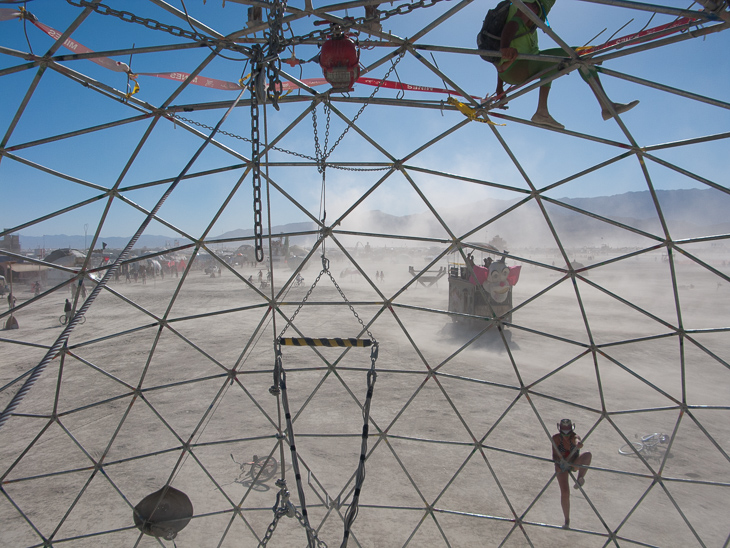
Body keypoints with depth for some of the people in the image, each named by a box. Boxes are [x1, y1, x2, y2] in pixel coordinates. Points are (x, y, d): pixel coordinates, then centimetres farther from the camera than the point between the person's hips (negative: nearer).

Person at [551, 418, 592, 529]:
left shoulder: (575, 437, -24)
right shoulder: (556, 438, -19)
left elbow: (578, 442, -49)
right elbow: (554, 454, -11)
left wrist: (578, 444, -73)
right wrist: (557, 465, -30)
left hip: (574, 464, 0)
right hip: (562, 466, 0)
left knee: (588, 455, -32)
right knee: (565, 493, -8)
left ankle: (580, 478, -41)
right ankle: (567, 520, 11)